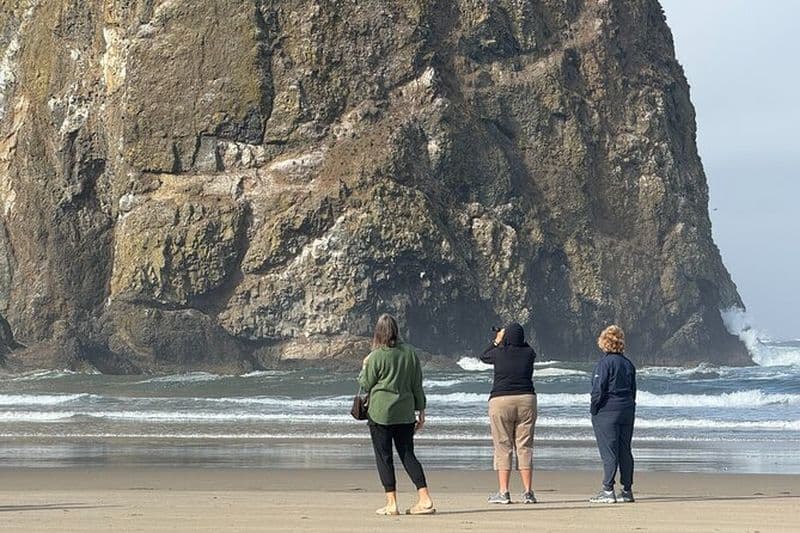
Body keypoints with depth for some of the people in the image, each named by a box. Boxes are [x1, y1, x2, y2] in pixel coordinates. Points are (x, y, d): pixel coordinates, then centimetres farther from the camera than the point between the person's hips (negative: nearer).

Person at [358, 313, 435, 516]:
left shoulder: (376, 356, -10)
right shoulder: (410, 353, 4)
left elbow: (366, 384, -1)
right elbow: (417, 385, 8)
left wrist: (364, 367, 16)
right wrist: (421, 410, 15)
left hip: (380, 413, -5)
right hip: (405, 413, 5)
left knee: (384, 457, 2)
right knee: (407, 454, 10)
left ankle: (391, 503, 0)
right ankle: (425, 499, 1)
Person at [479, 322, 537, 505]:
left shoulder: (499, 353, -4)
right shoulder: (528, 353, 2)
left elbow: (484, 357, 18)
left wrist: (496, 342, 27)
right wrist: (517, 340, 28)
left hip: (501, 401, -2)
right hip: (526, 400, 2)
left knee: (503, 447, 1)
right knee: (525, 447, 6)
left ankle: (503, 492, -3)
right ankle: (528, 492, 3)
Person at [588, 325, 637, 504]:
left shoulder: (604, 363, -12)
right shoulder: (628, 363, 11)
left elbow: (598, 389, -16)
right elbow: (633, 390, 15)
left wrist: (594, 409, -5)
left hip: (607, 412, -7)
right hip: (627, 410, 7)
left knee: (609, 452, -6)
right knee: (625, 451, 10)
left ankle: (608, 491, -6)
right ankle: (627, 490, 12)